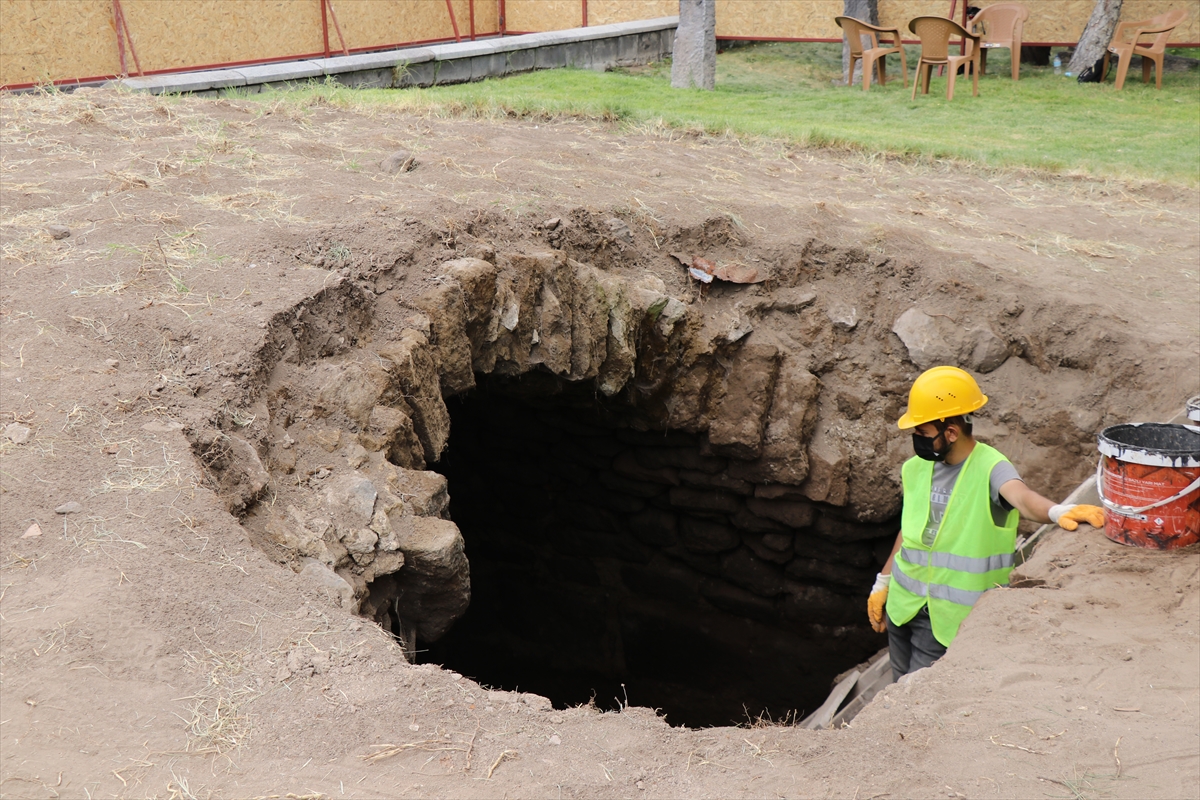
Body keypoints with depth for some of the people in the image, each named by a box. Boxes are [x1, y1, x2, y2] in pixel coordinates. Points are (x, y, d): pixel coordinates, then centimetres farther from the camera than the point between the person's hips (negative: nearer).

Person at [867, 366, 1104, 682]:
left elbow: (1021, 497, -40)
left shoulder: (989, 467, -18)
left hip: (949, 615, -6)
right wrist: (882, 583, 19)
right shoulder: (916, 468, 2)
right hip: (902, 602, 6)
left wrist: (1057, 511, -62)